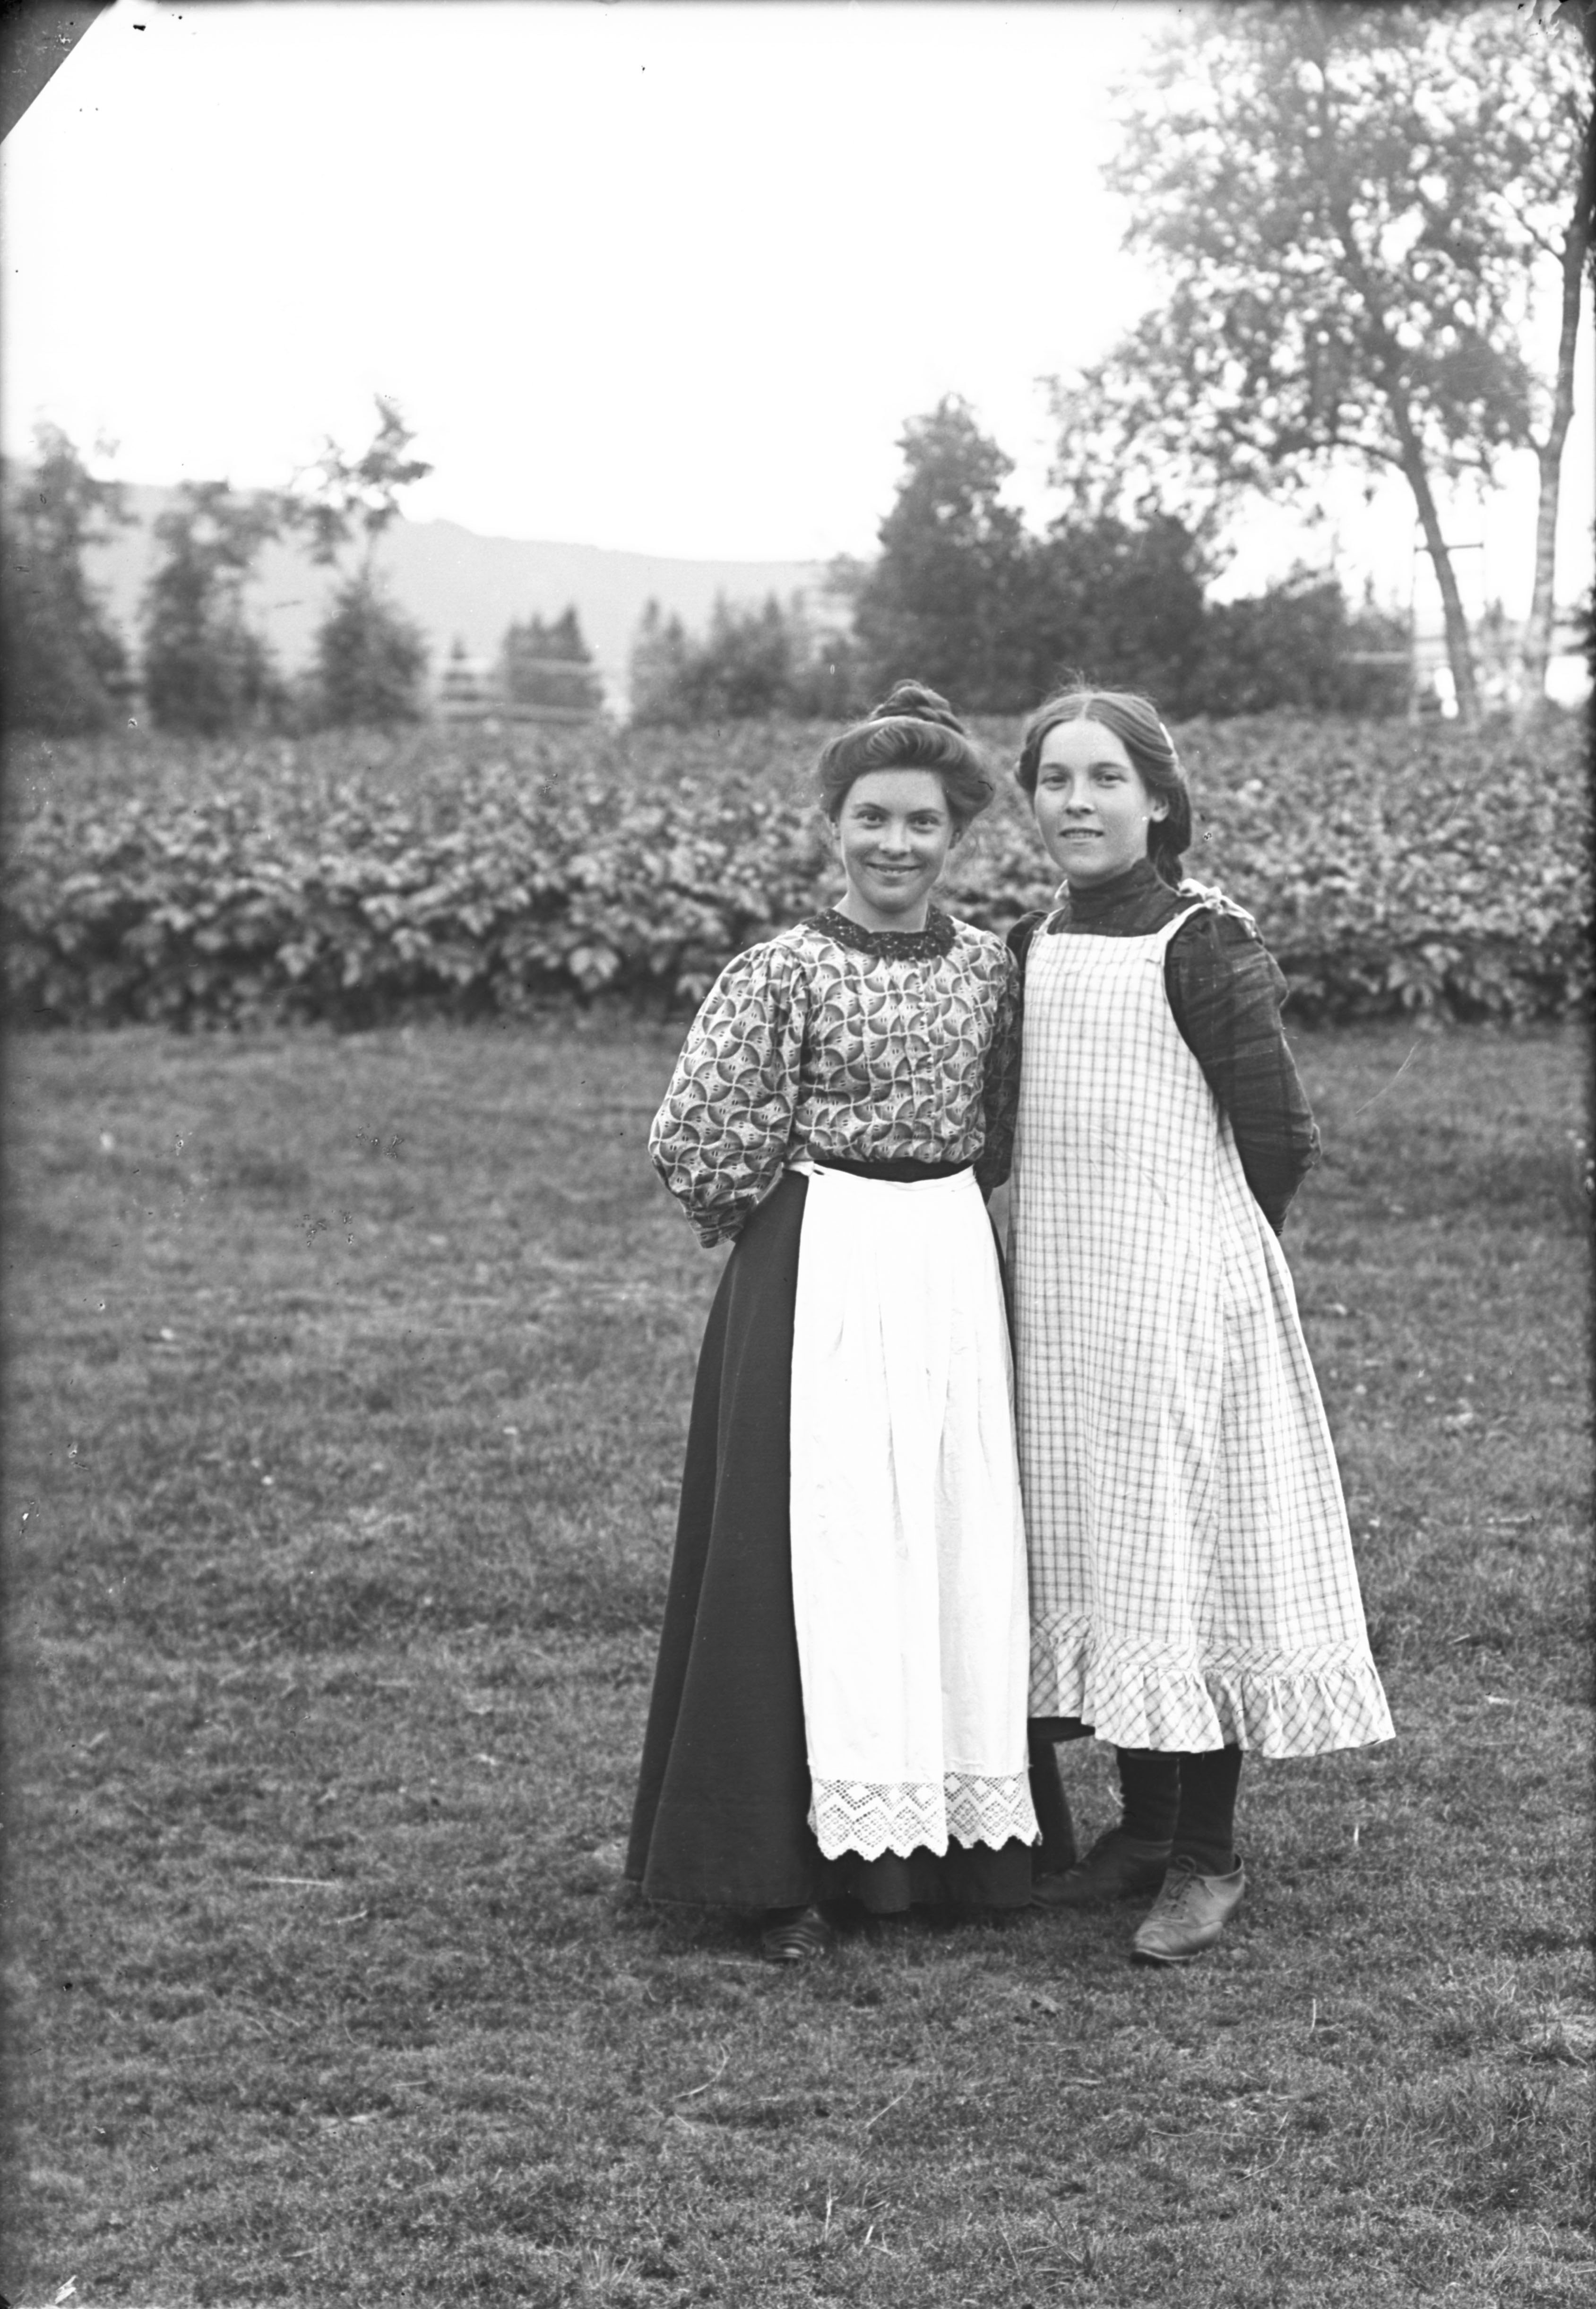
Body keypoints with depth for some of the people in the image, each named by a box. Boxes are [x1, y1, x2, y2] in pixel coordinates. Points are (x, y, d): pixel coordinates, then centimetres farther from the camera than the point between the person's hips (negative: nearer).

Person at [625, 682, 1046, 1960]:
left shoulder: (991, 964, 6)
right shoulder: (787, 971, -8)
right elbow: (701, 1142, -9)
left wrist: (943, 1207, 8)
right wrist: (815, 1210, 2)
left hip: (958, 1272, 5)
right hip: (821, 1278, -4)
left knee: (965, 1540, 8)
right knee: (822, 1545, -3)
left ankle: (965, 1829, 19)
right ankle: (793, 1862, 4)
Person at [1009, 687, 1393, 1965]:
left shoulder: (1202, 946, -12)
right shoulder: (1030, 949, 7)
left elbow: (1281, 1140, -8)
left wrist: (1201, 1254, 4)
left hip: (1181, 1296, -6)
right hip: (1061, 1297, 7)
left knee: (1187, 1548, -1)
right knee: (1092, 1549, 12)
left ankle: (1208, 1858, 10)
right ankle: (1145, 1824, 25)